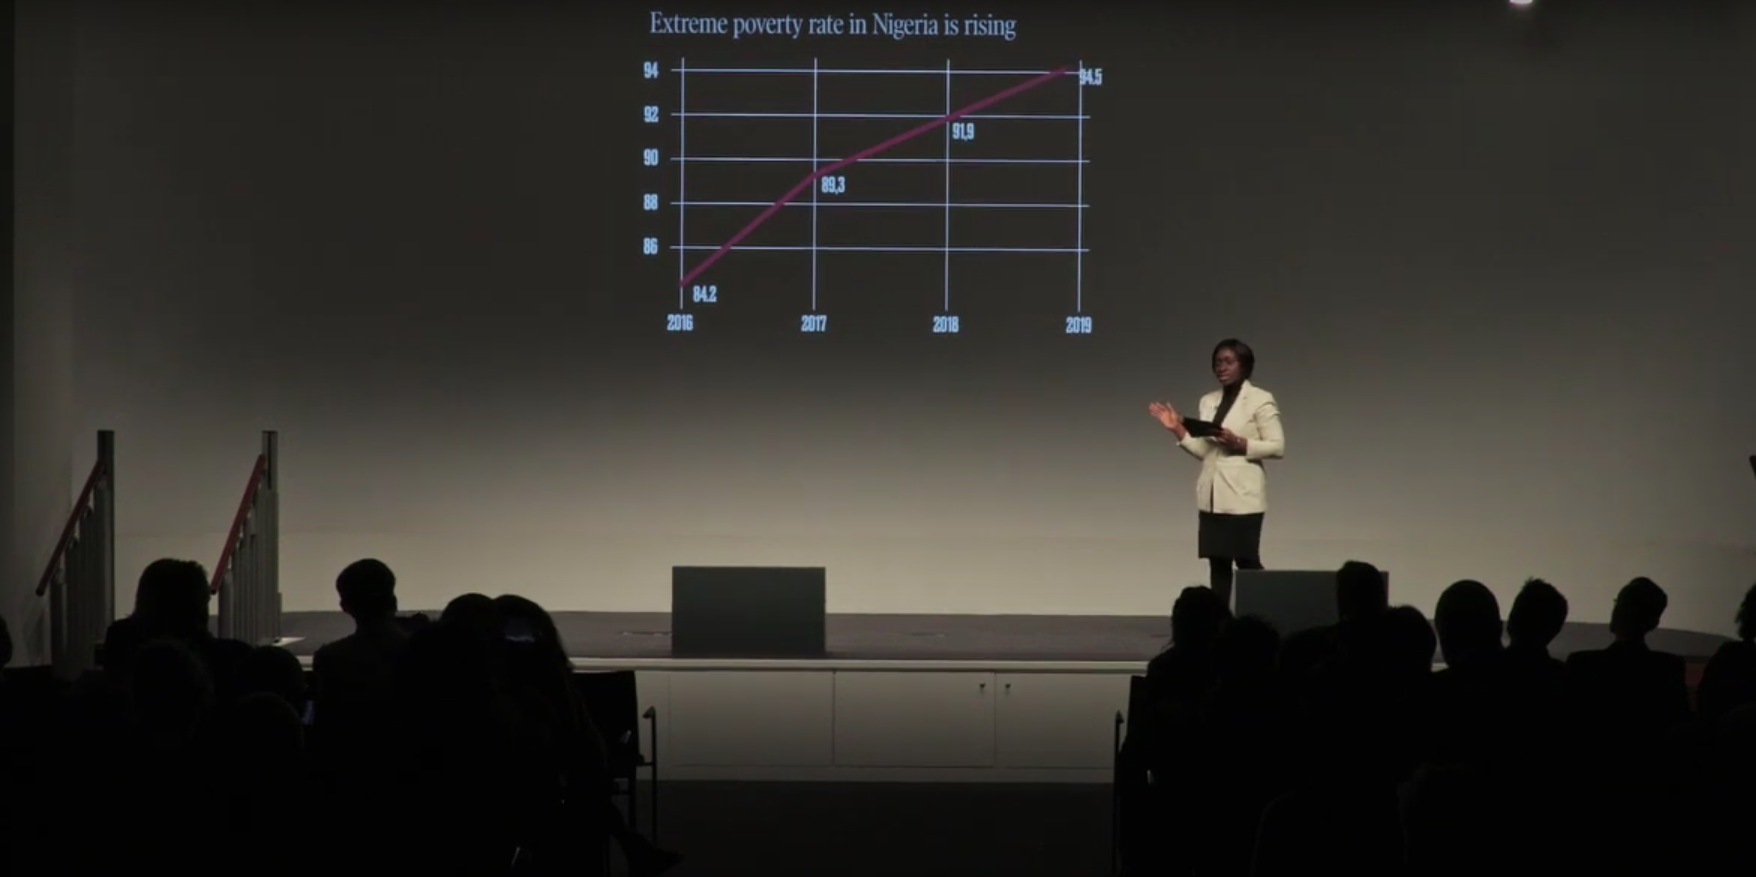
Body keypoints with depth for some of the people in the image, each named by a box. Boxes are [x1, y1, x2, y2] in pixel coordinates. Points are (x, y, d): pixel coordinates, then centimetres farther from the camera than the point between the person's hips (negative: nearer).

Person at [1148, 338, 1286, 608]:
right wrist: (1178, 429, 0)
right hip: (1211, 495, 6)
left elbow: (1278, 447, -7)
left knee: (1246, 561, -6)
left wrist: (1240, 443, -17)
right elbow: (1202, 451, 12)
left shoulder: (1261, 400, -3)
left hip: (1242, 495, -6)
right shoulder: (1208, 401, 13)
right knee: (1217, 563, 5)